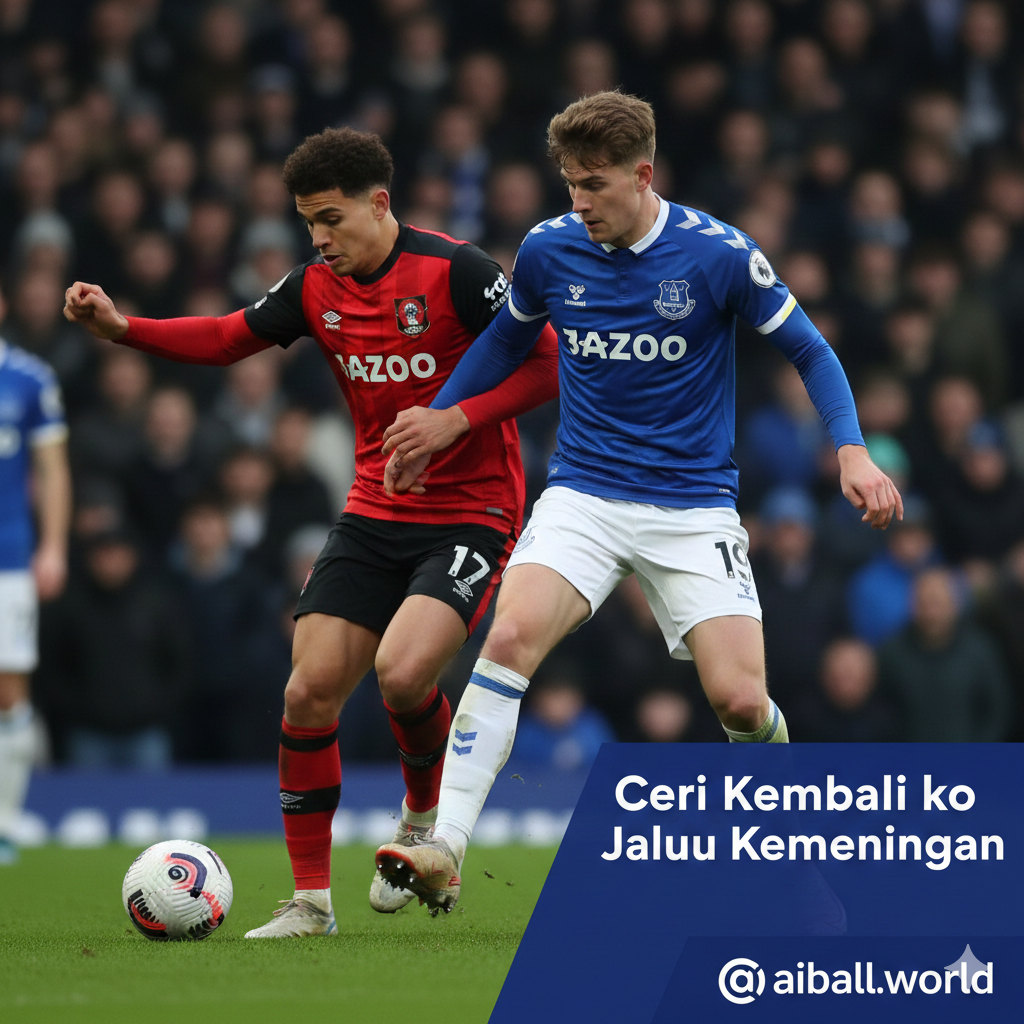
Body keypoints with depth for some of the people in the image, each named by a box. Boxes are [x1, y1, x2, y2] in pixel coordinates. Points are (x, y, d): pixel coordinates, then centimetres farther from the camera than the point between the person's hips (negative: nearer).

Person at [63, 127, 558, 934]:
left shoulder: (453, 270, -14)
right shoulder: (317, 287, 5)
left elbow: (544, 368, -13)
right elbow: (228, 339, 16)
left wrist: (457, 419, -26)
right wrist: (121, 328, 2)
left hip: (471, 514, -6)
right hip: (374, 513, 6)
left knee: (403, 670, -27)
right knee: (309, 692, -7)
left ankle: (426, 816, 6)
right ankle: (310, 901, 5)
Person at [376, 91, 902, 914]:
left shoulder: (718, 254, -10)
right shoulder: (549, 251, -1)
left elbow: (810, 352, 1)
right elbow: (508, 339, 21)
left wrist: (853, 453, -11)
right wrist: (437, 418, 18)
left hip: (694, 502, -2)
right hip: (583, 496, 2)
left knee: (740, 699, -11)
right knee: (512, 636, -25)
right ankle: (445, 851, -28)